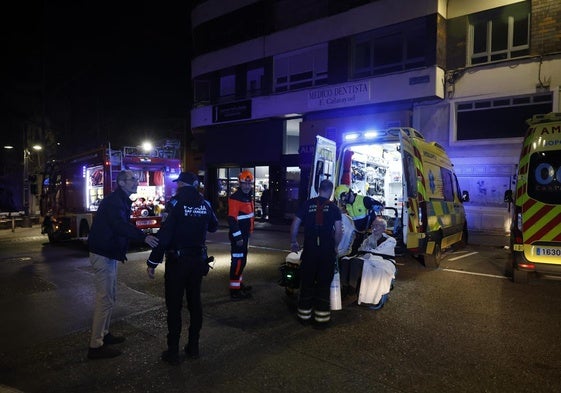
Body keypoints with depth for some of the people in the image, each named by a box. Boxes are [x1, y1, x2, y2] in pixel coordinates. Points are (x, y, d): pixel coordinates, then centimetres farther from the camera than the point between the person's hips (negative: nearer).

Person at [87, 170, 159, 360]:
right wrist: (144, 237, -41)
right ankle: (95, 346, 2)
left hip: (109, 253, 10)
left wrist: (144, 236, 6)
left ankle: (103, 334, 31)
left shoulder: (121, 201, 14)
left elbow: (123, 225, 15)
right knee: (105, 299, -6)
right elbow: (120, 226, -34)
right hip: (102, 254, -10)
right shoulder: (113, 201, -18)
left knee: (110, 296, 19)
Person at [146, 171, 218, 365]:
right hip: (198, 260, 5)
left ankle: (173, 351, 12)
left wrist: (152, 262, -14)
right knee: (195, 302, 15)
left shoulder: (175, 203, -14)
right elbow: (213, 226, 17)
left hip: (177, 261, -5)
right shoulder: (204, 203, 2)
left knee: (174, 305, 5)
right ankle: (193, 346, 24)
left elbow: (164, 235, -19)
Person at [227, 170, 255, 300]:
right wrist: (237, 236, -24)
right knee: (238, 261, -7)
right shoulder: (235, 198, -18)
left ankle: (239, 283, 32)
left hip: (244, 234, 10)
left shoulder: (248, 196, 12)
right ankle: (235, 290, -2)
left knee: (242, 260, 19)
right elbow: (232, 219, -23)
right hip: (237, 235, -10)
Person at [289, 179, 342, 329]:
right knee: (324, 284, 8)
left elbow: (295, 224, 2)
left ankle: (304, 315, 21)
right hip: (327, 251, -1)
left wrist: (293, 242, 14)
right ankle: (321, 318, 14)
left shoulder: (307, 204, 2)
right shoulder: (333, 207, 0)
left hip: (309, 249, 1)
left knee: (307, 282, 12)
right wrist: (335, 246, 9)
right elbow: (339, 230, -5)